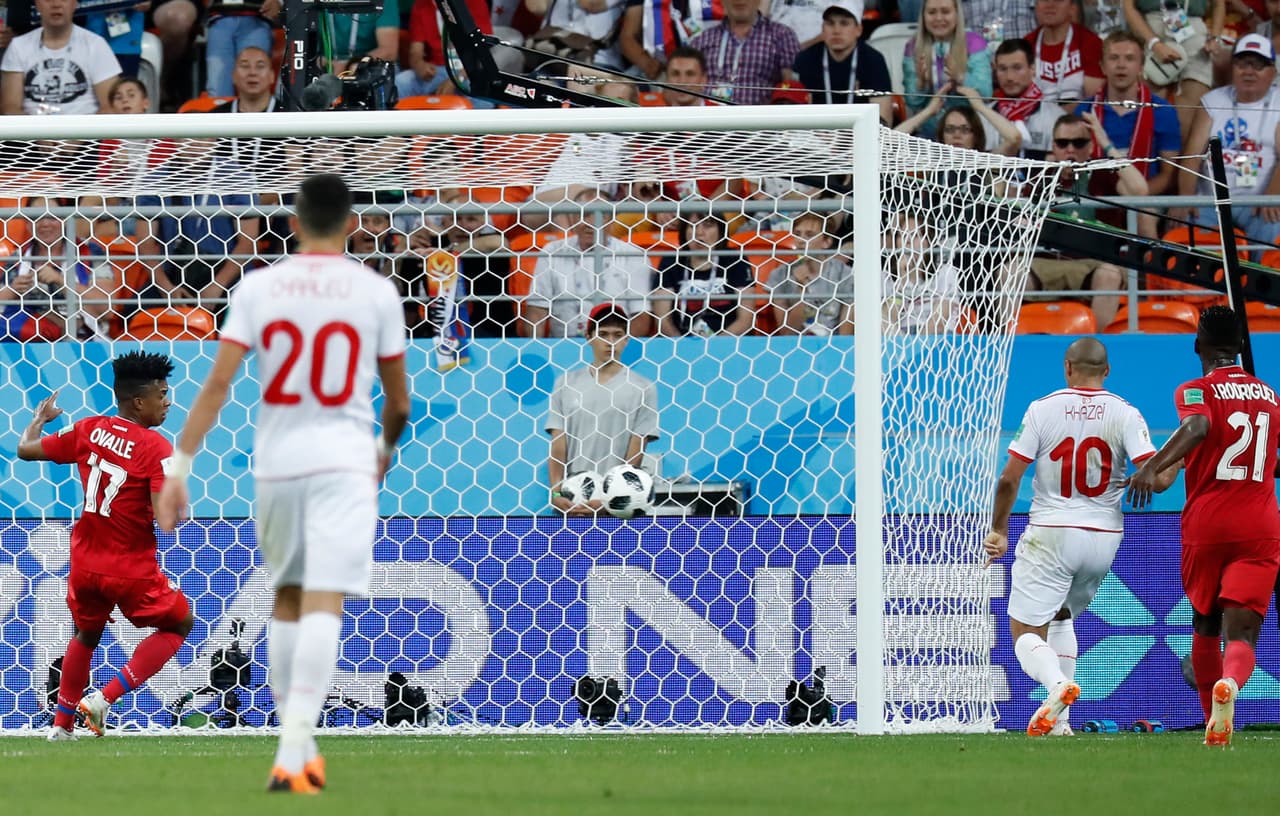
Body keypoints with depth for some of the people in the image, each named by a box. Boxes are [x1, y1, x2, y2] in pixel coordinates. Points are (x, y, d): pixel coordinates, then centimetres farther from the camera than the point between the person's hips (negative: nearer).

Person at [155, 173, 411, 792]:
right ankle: (293, 754, -22)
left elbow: (218, 382, -5)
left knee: (287, 600, 19)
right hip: (345, 460, -2)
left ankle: (298, 746, 23)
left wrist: (178, 468, -3)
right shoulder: (376, 292, 1)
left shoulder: (258, 288, 2)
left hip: (276, 461, 2)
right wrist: (386, 448, 31)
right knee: (323, 603, -9)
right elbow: (397, 398, 10)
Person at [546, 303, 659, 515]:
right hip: (571, 501, 2)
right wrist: (556, 493, -9)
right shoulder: (566, 384, 11)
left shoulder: (643, 388, 3)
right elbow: (557, 447, 7)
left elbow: (634, 457, -2)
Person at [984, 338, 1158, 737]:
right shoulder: (1125, 414, -3)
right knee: (1061, 616, 27)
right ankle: (1060, 719, 18)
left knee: (1026, 632, 0)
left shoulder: (1043, 409, -4)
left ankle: (1057, 684, -33)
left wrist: (998, 530, 8)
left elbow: (1009, 478, -6)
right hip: (1104, 538, 4)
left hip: (1050, 535, -4)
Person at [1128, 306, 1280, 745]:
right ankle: (1229, 683, -44)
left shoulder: (1196, 391, -1)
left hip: (1206, 526, -1)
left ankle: (1214, 725, 26)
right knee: (1241, 634, -10)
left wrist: (1153, 467, -34)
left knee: (1205, 628, 21)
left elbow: (1198, 427, -25)